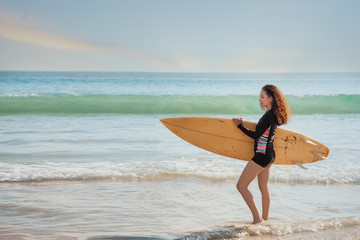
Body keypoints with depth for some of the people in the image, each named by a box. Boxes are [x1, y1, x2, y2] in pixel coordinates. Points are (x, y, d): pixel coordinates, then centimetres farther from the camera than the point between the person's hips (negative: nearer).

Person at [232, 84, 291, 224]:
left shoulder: (268, 116, -21)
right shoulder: (274, 115, 9)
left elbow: (255, 135, -19)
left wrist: (240, 125, -12)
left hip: (262, 156, -10)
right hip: (269, 156, 10)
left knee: (241, 186, -4)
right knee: (264, 188, 17)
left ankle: (257, 219, -3)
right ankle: (264, 219, 25)